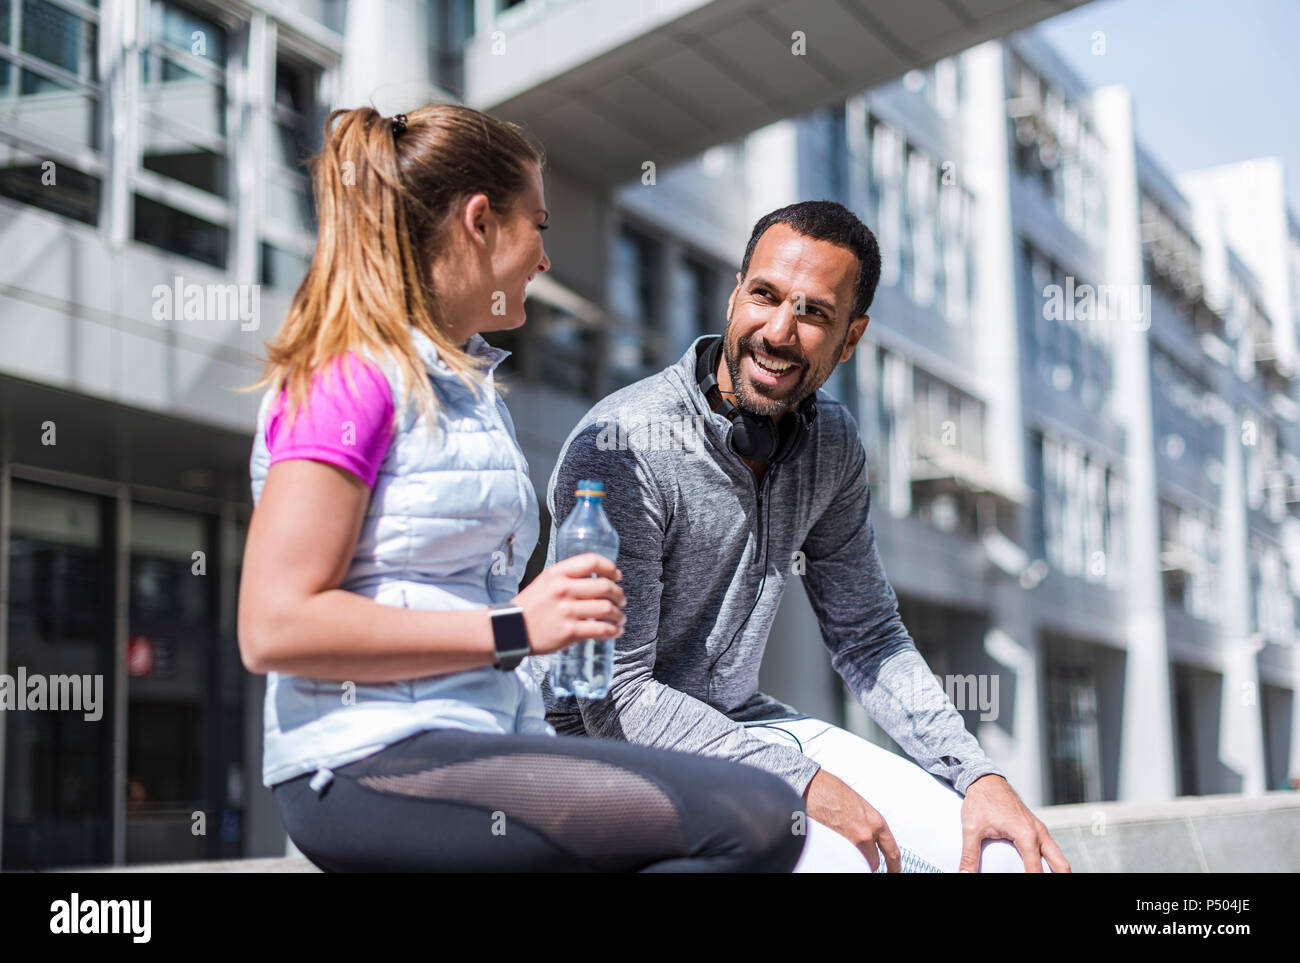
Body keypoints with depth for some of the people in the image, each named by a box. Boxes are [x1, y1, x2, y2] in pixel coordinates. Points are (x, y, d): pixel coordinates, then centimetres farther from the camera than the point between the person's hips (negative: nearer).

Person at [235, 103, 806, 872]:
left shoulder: (472, 389, 21)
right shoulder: (350, 380, -7)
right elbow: (274, 626, -15)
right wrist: (514, 629, -16)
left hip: (474, 744, 9)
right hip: (371, 767, -9)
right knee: (761, 821, -21)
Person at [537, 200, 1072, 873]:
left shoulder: (832, 443, 0)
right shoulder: (621, 446, -23)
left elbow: (866, 637, 7)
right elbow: (617, 699, -23)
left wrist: (978, 774, -5)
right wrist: (801, 780, -24)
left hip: (744, 722, 6)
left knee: (1002, 850, -6)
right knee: (837, 857, -31)